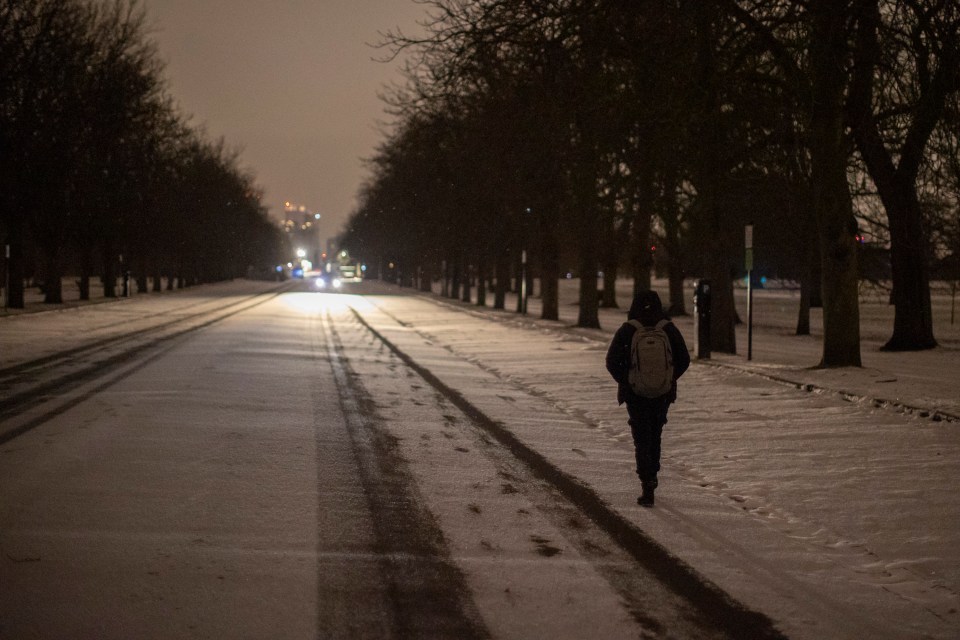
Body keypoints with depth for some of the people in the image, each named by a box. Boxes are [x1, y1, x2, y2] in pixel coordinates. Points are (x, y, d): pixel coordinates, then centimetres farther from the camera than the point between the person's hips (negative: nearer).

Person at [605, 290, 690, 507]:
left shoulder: (626, 331, -7)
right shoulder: (669, 330, -2)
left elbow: (612, 361, -10)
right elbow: (684, 360, -1)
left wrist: (624, 382, 2)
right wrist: (669, 379, 8)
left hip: (634, 393, -2)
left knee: (642, 439, 2)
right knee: (655, 436, 21)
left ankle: (648, 487, -9)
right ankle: (651, 477, 32)